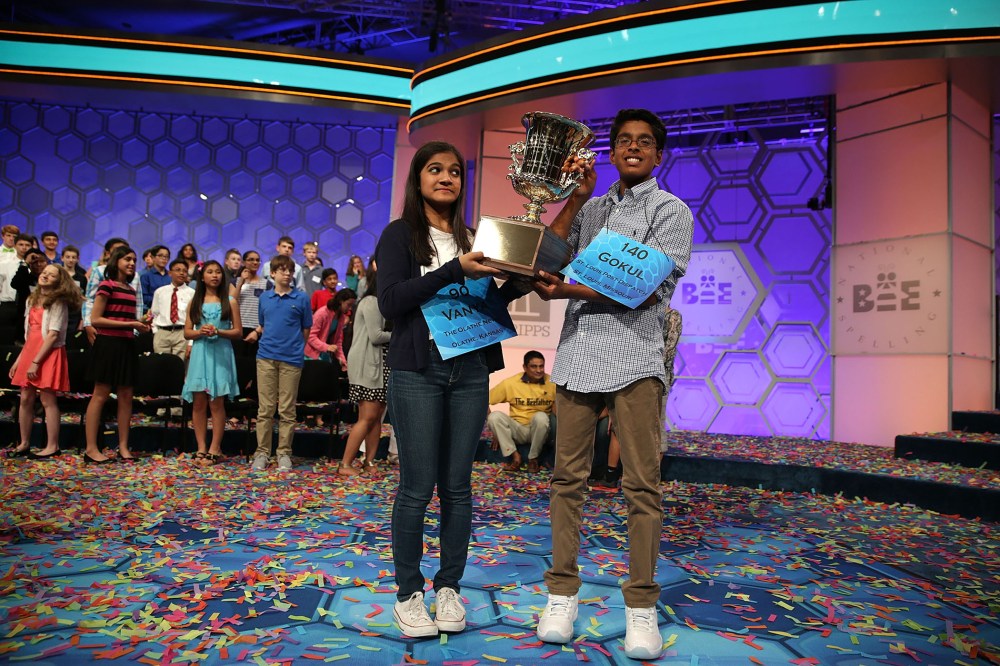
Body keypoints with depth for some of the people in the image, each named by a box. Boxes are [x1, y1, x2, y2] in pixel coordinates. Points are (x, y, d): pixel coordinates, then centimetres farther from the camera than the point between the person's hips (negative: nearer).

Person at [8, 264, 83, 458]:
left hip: (49, 355, -7)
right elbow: (30, 335, 19)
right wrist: (19, 360, 14)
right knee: (26, 399, 8)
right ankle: (24, 444, 17)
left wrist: (36, 362, -17)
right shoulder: (33, 300, 16)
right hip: (29, 352, 7)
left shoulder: (58, 303, -6)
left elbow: (53, 335, -14)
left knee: (48, 401, -5)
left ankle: (52, 446, 0)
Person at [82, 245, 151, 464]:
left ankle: (123, 447, 11)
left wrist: (140, 324, 4)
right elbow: (95, 319, -12)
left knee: (126, 396, 6)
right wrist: (130, 324, -15)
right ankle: (91, 449, -1)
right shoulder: (106, 286, -6)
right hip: (108, 343, -7)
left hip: (127, 345, 7)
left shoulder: (131, 290, 16)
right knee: (101, 394, -5)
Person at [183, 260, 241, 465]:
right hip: (199, 354, 2)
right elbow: (187, 333, 9)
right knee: (199, 402, 1)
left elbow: (238, 332, 1)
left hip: (221, 355, -2)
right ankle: (201, 448, 8)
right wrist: (200, 332, -12)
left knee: (216, 402, -4)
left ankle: (215, 449, 1)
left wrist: (218, 332, -14)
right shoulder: (195, 302, 12)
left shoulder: (230, 302, 5)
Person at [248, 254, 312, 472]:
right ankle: (262, 452, 12)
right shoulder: (264, 297, 10)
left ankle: (284, 453, 12)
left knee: (287, 410, 3)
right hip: (266, 357, 2)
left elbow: (306, 330, 7)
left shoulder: (301, 298, 2)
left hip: (291, 359, -2)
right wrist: (257, 333, 5)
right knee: (265, 408, 4)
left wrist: (294, 347, 7)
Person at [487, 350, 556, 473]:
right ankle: (514, 456, -11)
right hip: (517, 430, 1)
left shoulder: (552, 384, -9)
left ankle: (533, 458, -11)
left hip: (539, 431, -1)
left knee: (541, 416, -33)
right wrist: (497, 431, -6)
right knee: (495, 416, -24)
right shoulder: (510, 383, -7)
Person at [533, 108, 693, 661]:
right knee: (567, 476, 4)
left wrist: (569, 291, -14)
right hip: (579, 351, 4)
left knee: (642, 484, -2)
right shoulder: (591, 209, 21)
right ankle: (562, 593, 14)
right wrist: (575, 198, 5)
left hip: (634, 353, -3)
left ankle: (640, 606, 8)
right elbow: (549, 255, 9)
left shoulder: (670, 210, 6)